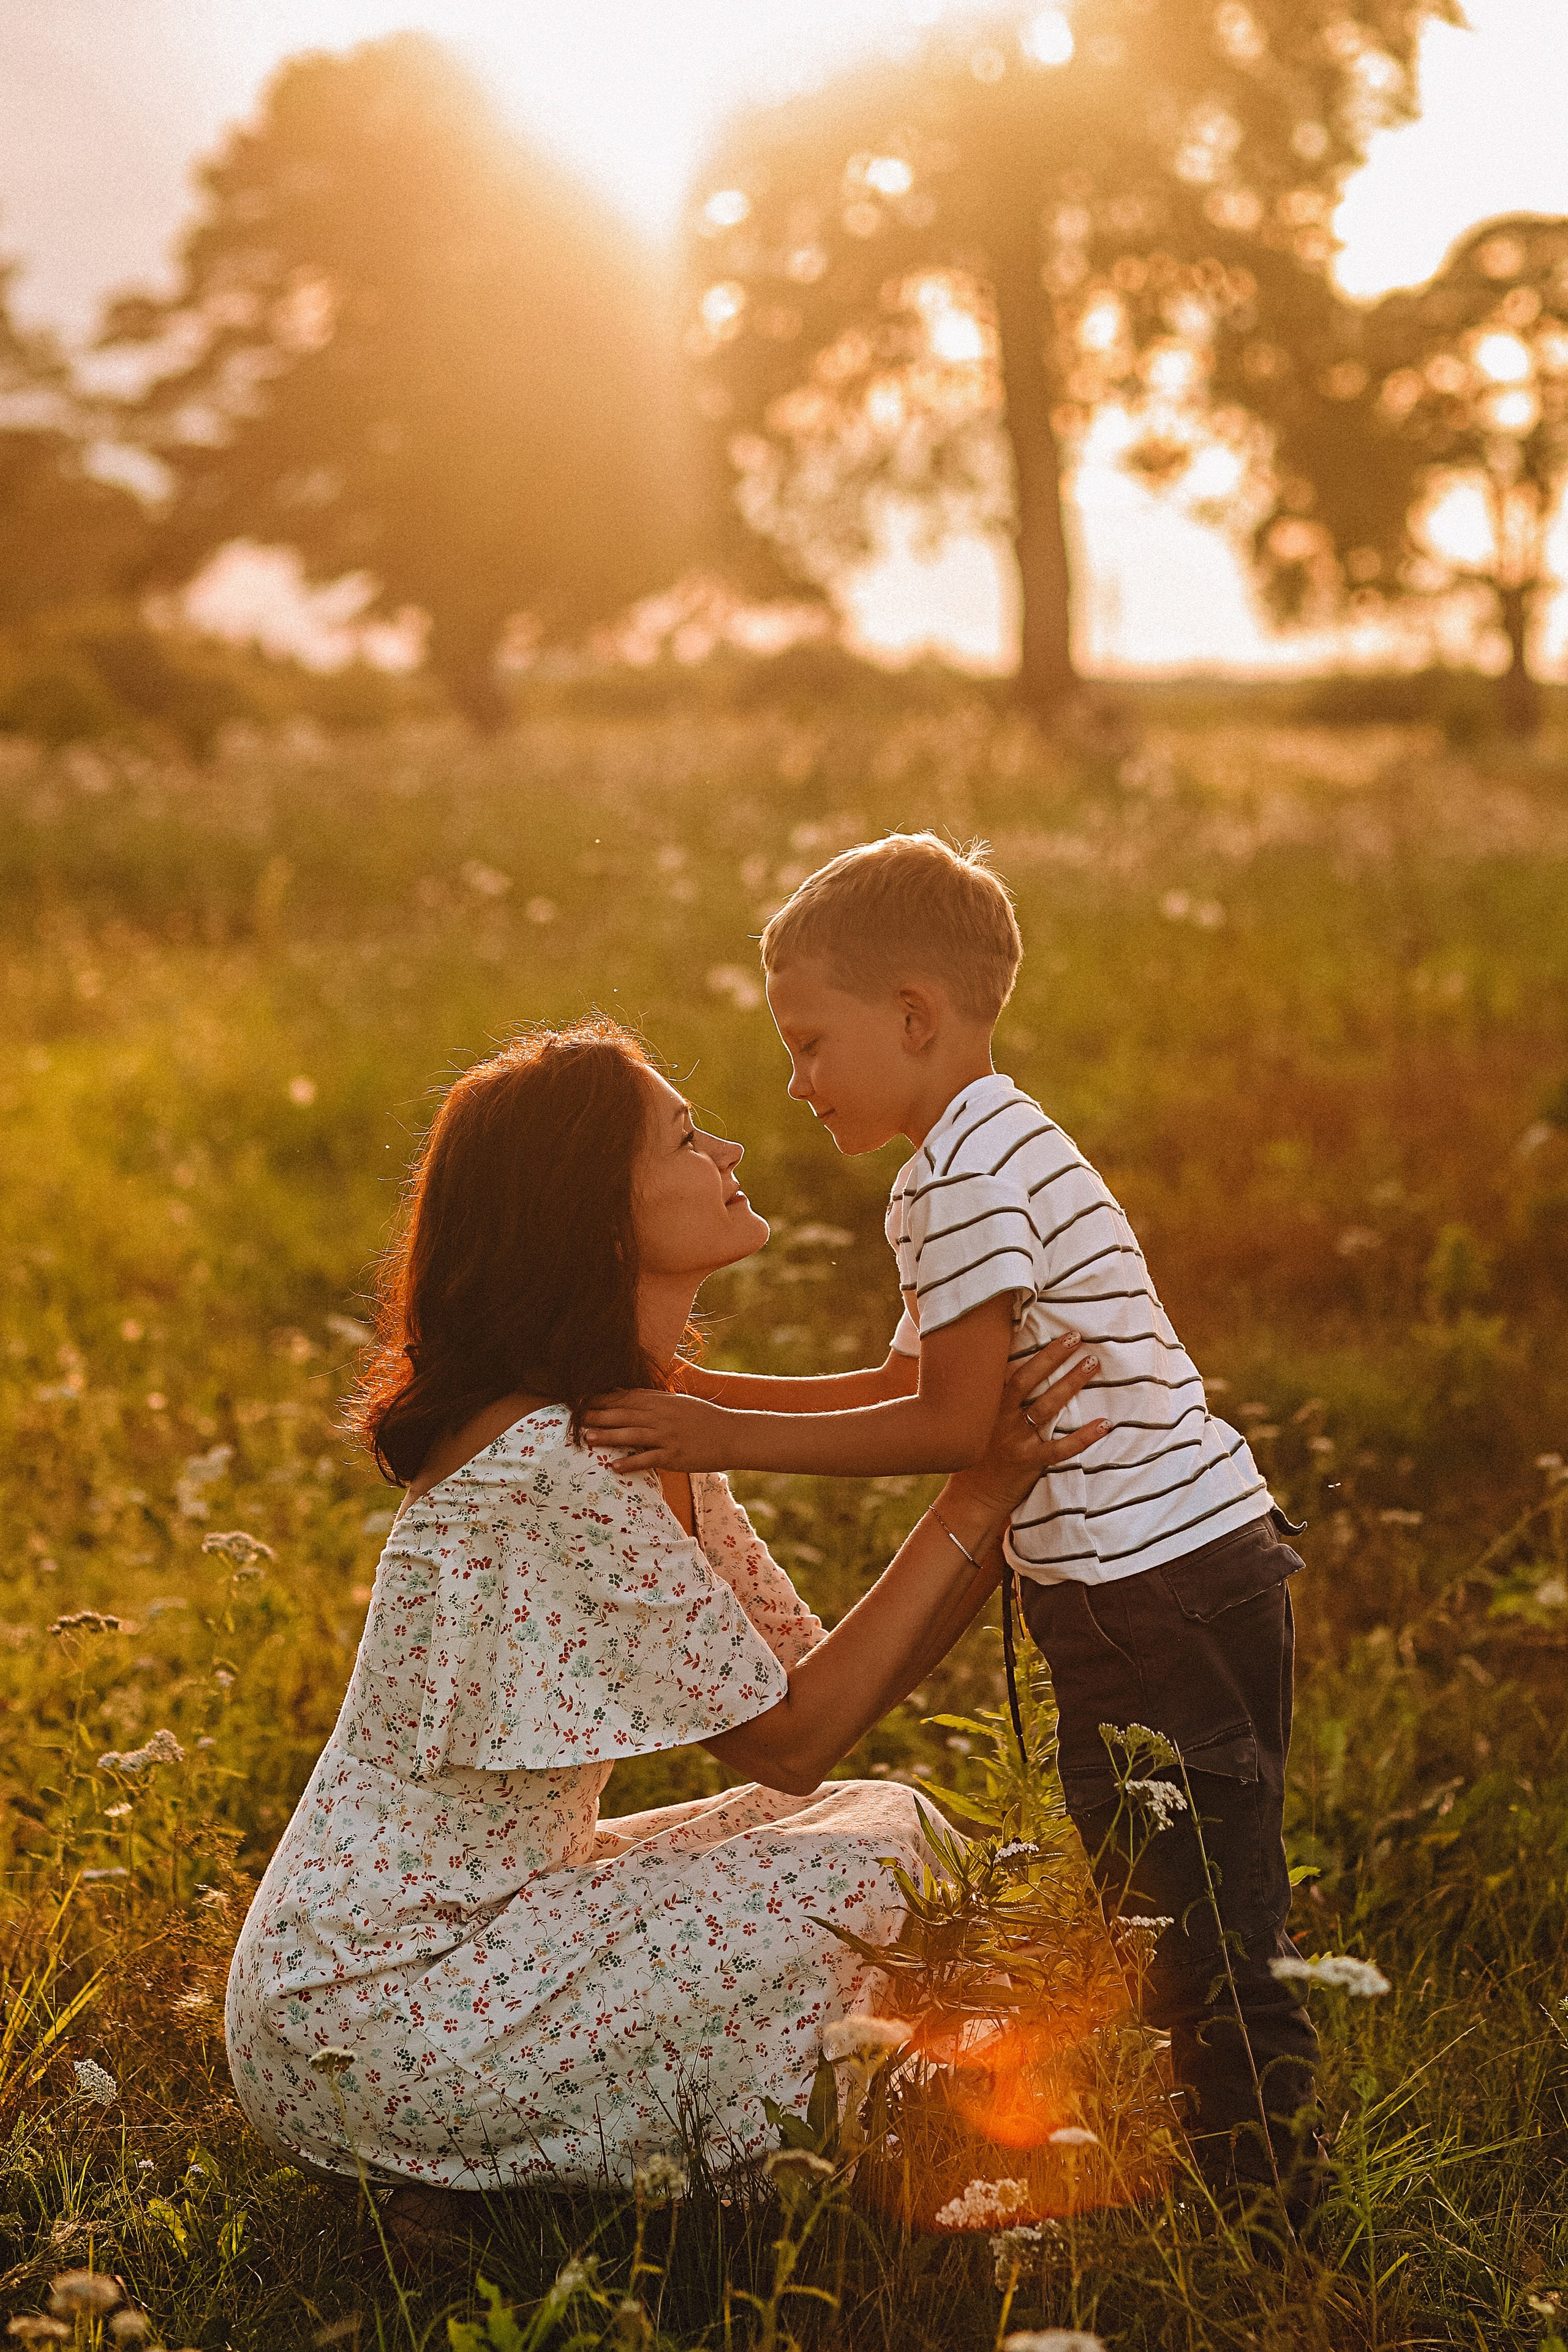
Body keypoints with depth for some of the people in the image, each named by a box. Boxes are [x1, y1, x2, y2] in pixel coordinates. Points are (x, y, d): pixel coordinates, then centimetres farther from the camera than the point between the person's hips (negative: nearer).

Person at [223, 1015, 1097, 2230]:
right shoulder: (550, 1463, -23)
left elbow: (818, 1675, 5)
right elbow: (787, 1740, -17)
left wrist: (1008, 1496, -3)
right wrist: (976, 1500, -16)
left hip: (482, 1923, 10)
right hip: (362, 2015, -10)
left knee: (885, 1816, 8)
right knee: (849, 1875, -16)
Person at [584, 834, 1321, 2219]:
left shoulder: (974, 1174, -16)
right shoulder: (990, 1150, 17)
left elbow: (956, 1428, -18)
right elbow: (917, 1384, 16)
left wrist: (735, 1441, -14)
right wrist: (703, 1391, 12)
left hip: (1165, 1587, -11)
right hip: (1149, 1588, 11)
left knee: (1216, 1939, -2)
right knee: (1171, 1922, 19)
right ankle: (1220, 2185, 30)